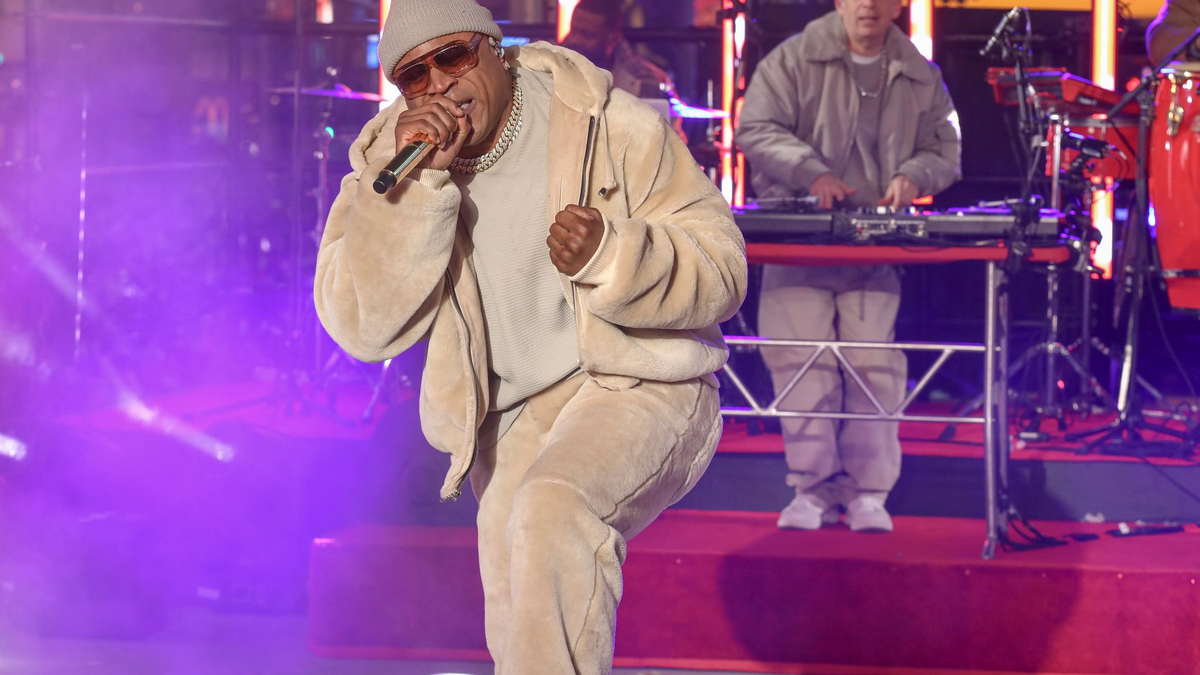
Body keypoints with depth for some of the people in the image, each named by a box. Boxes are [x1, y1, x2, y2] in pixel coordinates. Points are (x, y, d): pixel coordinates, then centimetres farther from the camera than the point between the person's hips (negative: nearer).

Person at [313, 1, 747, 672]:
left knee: (551, 510, -32)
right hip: (512, 414, 5)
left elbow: (720, 269, -11)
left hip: (635, 381, -5)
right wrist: (413, 184, -24)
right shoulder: (388, 159, -2)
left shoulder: (614, 129, -11)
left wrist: (609, 254, -30)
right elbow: (364, 326, -15)